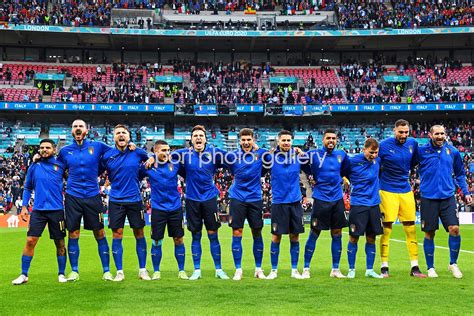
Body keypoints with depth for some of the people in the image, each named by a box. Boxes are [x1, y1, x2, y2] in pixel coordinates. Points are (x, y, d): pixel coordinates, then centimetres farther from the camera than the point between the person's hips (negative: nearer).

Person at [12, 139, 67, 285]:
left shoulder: (61, 166, 2)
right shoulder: (34, 167, 7)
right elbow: (27, 188, 15)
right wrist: (24, 206, 7)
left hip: (57, 210, -1)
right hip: (38, 210, 1)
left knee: (60, 243, 5)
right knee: (30, 241, -5)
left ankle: (61, 274, 18)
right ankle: (24, 275, 5)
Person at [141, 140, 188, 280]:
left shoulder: (175, 164, -1)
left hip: (175, 207, 1)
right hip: (158, 208, -1)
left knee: (179, 240, 5)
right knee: (156, 241, 3)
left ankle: (181, 271, 17)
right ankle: (156, 271, 17)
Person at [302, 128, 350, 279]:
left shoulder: (341, 155, 7)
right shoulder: (313, 154, -6)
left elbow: (347, 169, 23)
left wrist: (341, 179, 13)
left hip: (337, 199, 4)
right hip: (321, 199, -4)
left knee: (337, 235, 7)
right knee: (314, 234, 0)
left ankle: (335, 269, 17)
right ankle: (306, 269, 10)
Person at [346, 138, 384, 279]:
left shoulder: (377, 160, 4)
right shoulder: (353, 161, -11)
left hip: (374, 204, 5)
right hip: (358, 204, -4)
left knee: (371, 238, 8)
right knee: (354, 237, 0)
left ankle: (369, 270, 17)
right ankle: (351, 269, 12)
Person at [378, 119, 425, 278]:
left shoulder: (413, 144, 4)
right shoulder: (384, 145, -10)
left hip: (406, 191, 4)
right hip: (388, 191, -4)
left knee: (411, 229, 4)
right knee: (386, 228, -3)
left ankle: (414, 267, 10)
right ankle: (384, 267, 4)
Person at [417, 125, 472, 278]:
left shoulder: (452, 151, 7)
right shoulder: (421, 151, -1)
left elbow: (460, 174, 17)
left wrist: (466, 192, 13)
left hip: (448, 197, 2)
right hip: (428, 198, -2)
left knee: (454, 228, -9)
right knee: (429, 233, 3)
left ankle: (453, 263, 12)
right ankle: (430, 268, 18)